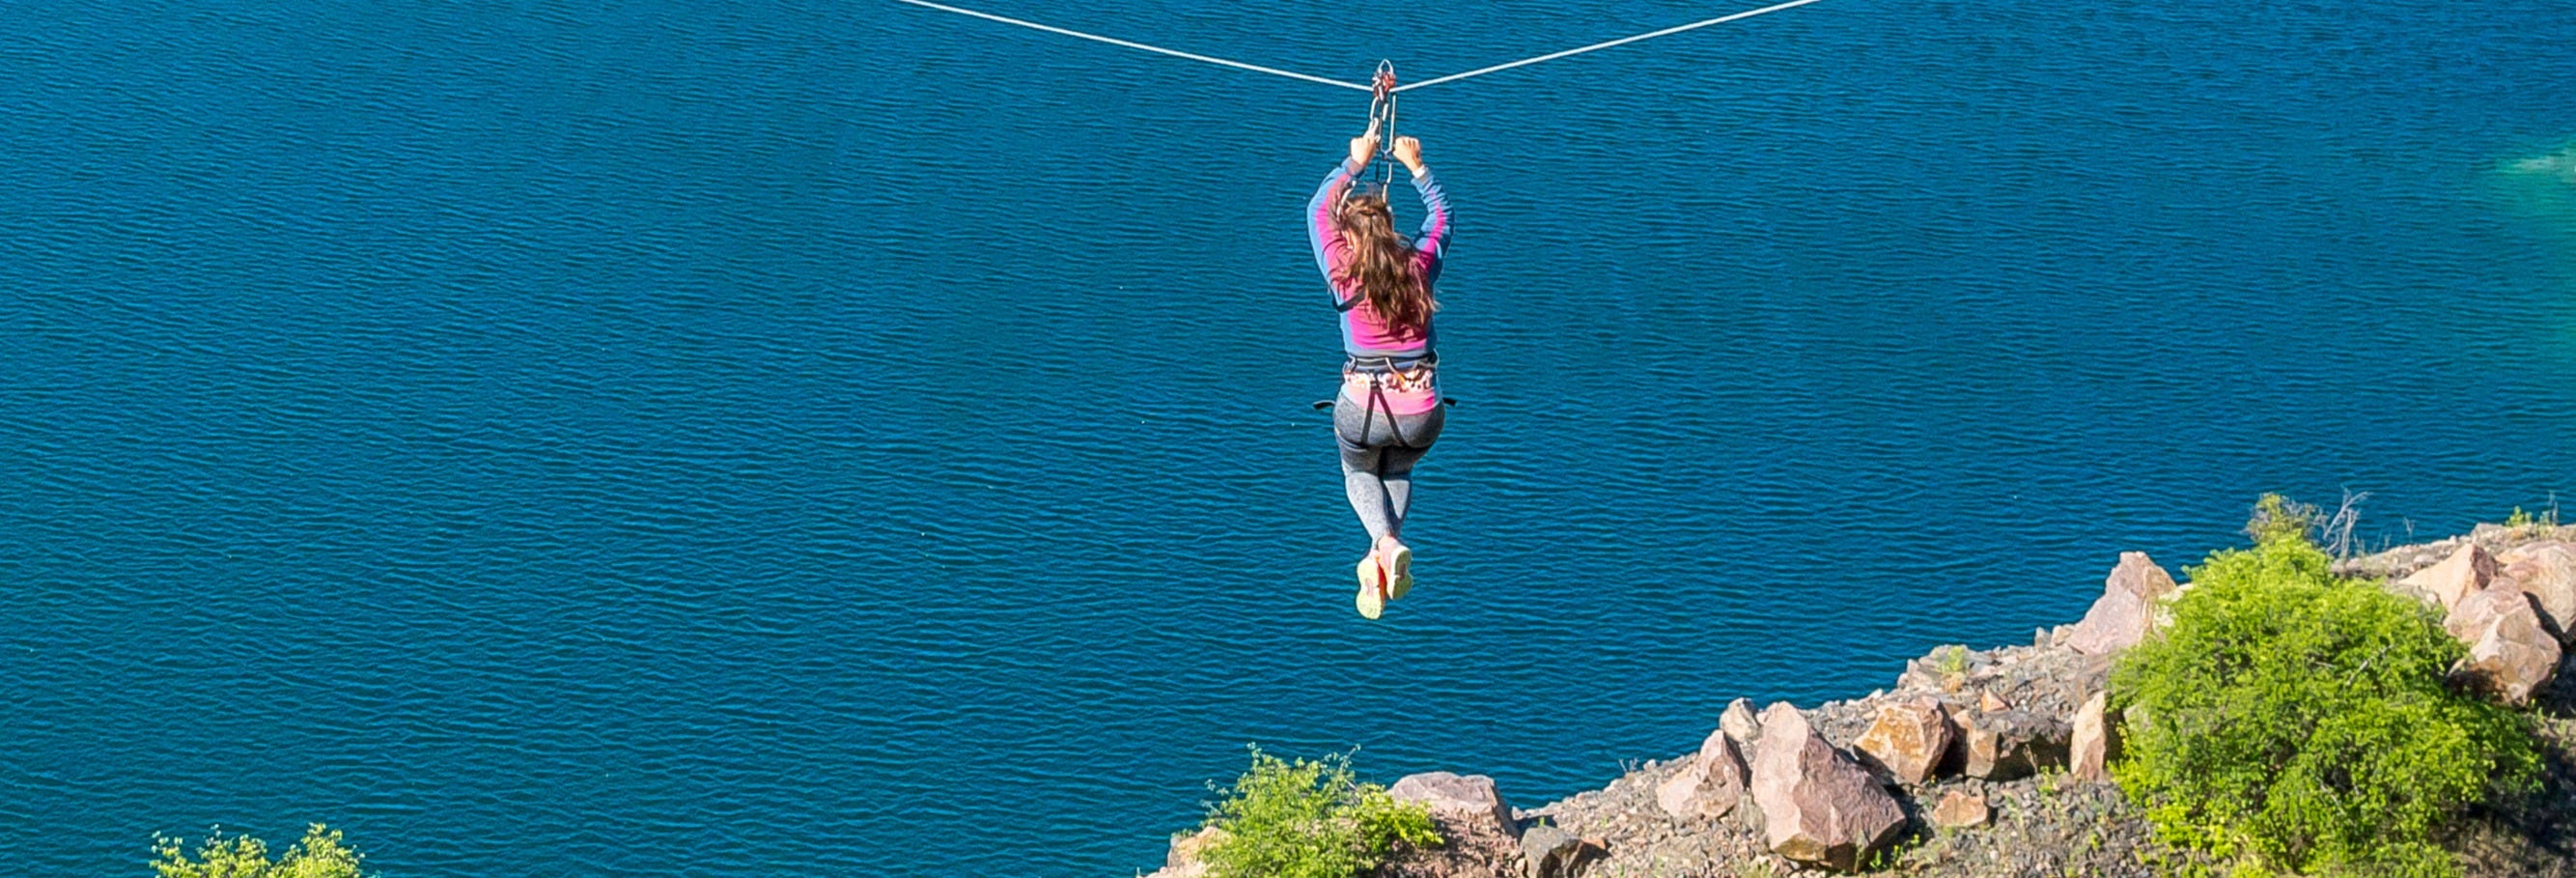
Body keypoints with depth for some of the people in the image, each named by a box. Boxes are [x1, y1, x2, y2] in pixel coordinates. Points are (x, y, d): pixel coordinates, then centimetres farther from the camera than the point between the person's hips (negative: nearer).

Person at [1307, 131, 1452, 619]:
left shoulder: (1343, 274, -7)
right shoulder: (1420, 267, -2)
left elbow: (1319, 210, 11)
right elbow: (1441, 213, 20)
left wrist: (1355, 164, 19)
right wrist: (1416, 167, 28)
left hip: (1363, 410, -2)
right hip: (1422, 412, 2)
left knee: (1359, 473, 29)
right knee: (1398, 472, 33)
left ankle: (1386, 543, -4)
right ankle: (1382, 556, 5)